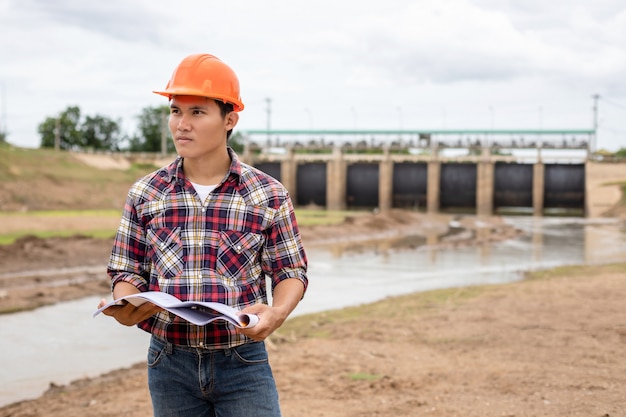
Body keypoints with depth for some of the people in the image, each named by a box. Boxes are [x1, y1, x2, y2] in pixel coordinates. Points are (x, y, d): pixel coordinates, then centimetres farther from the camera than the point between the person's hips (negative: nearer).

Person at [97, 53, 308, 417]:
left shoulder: (269, 195, -2)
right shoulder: (144, 195, 2)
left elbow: (291, 271, 1)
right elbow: (128, 270, 8)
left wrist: (277, 312, -19)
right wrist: (124, 305, -14)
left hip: (243, 362, -2)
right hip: (170, 363, 2)